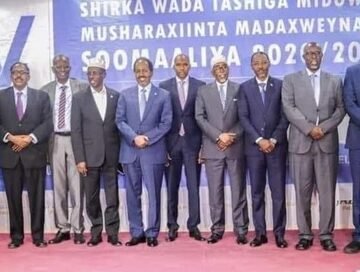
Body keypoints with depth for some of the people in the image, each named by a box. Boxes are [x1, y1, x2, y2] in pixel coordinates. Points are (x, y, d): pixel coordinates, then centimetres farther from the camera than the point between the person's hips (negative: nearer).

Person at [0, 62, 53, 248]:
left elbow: (48, 124, -1)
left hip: (34, 154, -1)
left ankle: (38, 236, 11)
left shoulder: (41, 96, 8)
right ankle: (16, 236, 16)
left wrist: (30, 138, -13)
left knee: (37, 197, 2)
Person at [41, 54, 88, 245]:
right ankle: (63, 228, 17)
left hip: (76, 139, -2)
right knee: (58, 186, 7)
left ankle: (77, 229, 9)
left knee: (76, 185, 0)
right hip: (55, 140, 2)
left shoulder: (82, 87, 1)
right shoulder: (45, 90, 8)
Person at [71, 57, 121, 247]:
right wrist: (79, 159, -8)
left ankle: (112, 233, 13)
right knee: (92, 197, 7)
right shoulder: (79, 98, 3)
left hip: (111, 155, 0)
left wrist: (121, 153, 2)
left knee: (112, 196, 4)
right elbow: (76, 130, -1)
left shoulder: (115, 96, 5)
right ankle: (95, 233, 20)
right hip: (89, 156, 0)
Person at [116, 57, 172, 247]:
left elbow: (166, 123, -1)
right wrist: (135, 137, -11)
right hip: (130, 151, 2)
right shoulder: (125, 95, 10)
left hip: (153, 151, -2)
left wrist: (148, 138, -12)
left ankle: (152, 233, 11)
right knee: (133, 194, 7)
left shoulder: (163, 95, 4)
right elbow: (120, 121, 4)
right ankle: (136, 233, 16)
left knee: (153, 193, 1)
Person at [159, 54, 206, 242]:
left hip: (192, 141, 0)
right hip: (171, 141, 0)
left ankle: (193, 226, 11)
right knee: (172, 186, 7)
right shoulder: (164, 86, 4)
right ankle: (172, 225, 16)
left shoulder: (200, 86, 4)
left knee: (193, 186, 3)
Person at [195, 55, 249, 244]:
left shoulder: (239, 89, 8)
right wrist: (219, 136, -10)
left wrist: (232, 137, -10)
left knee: (238, 190, 3)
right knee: (215, 191, 4)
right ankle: (217, 229, 13)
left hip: (236, 147, 0)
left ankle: (240, 230, 10)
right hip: (213, 148, 1)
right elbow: (200, 117, 0)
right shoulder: (203, 91, 9)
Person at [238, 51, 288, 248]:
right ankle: (260, 233, 11)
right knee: (257, 192, 4)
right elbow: (243, 117, -1)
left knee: (278, 191, 1)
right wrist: (259, 140, -10)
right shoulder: (245, 88, 6)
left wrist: (274, 140, -9)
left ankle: (279, 233, 9)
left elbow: (285, 116, 1)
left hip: (277, 145, 0)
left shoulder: (280, 85, 5)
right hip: (254, 146, 1)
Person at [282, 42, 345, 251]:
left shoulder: (335, 81, 14)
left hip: (327, 143, 1)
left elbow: (340, 109, 7)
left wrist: (323, 128, -9)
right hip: (301, 143, -1)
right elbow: (289, 108, -3)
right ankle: (305, 234, 11)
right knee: (302, 192, 2)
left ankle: (326, 235, 11)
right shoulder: (291, 80, 8)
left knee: (327, 191, 2)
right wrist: (309, 128, -13)